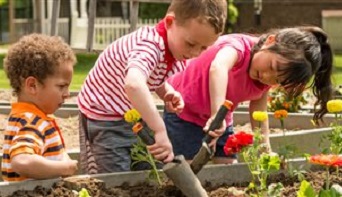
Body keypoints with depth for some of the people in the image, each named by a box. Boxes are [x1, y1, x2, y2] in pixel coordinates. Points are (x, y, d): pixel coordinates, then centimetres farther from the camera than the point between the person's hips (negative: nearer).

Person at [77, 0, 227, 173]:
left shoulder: (176, 49, -6)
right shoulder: (151, 45, -33)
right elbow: (133, 84, -55)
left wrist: (167, 93, -8)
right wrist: (160, 131, -57)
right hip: (104, 119, -8)